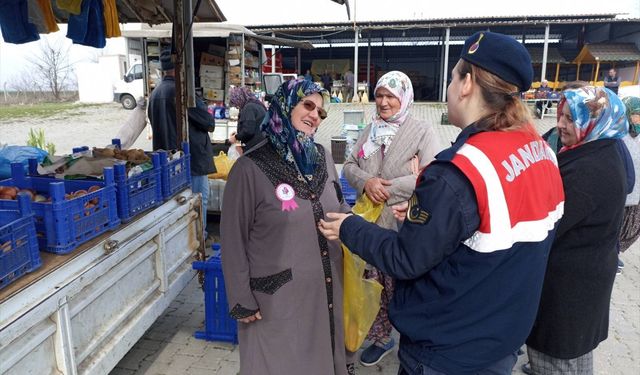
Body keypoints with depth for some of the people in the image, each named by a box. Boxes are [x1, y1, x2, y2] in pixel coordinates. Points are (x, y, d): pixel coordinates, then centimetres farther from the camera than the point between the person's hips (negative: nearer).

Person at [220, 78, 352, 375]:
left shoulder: (322, 157, 2)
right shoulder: (251, 168, -14)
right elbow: (233, 240, -10)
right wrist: (242, 301, -8)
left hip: (326, 289, 5)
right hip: (279, 298, -5)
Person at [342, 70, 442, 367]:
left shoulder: (423, 132, -6)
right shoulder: (369, 131, 12)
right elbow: (350, 165, 7)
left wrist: (387, 189, -19)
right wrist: (366, 182, -15)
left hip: (402, 227, -5)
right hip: (369, 223, 5)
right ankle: (380, 338, 37)